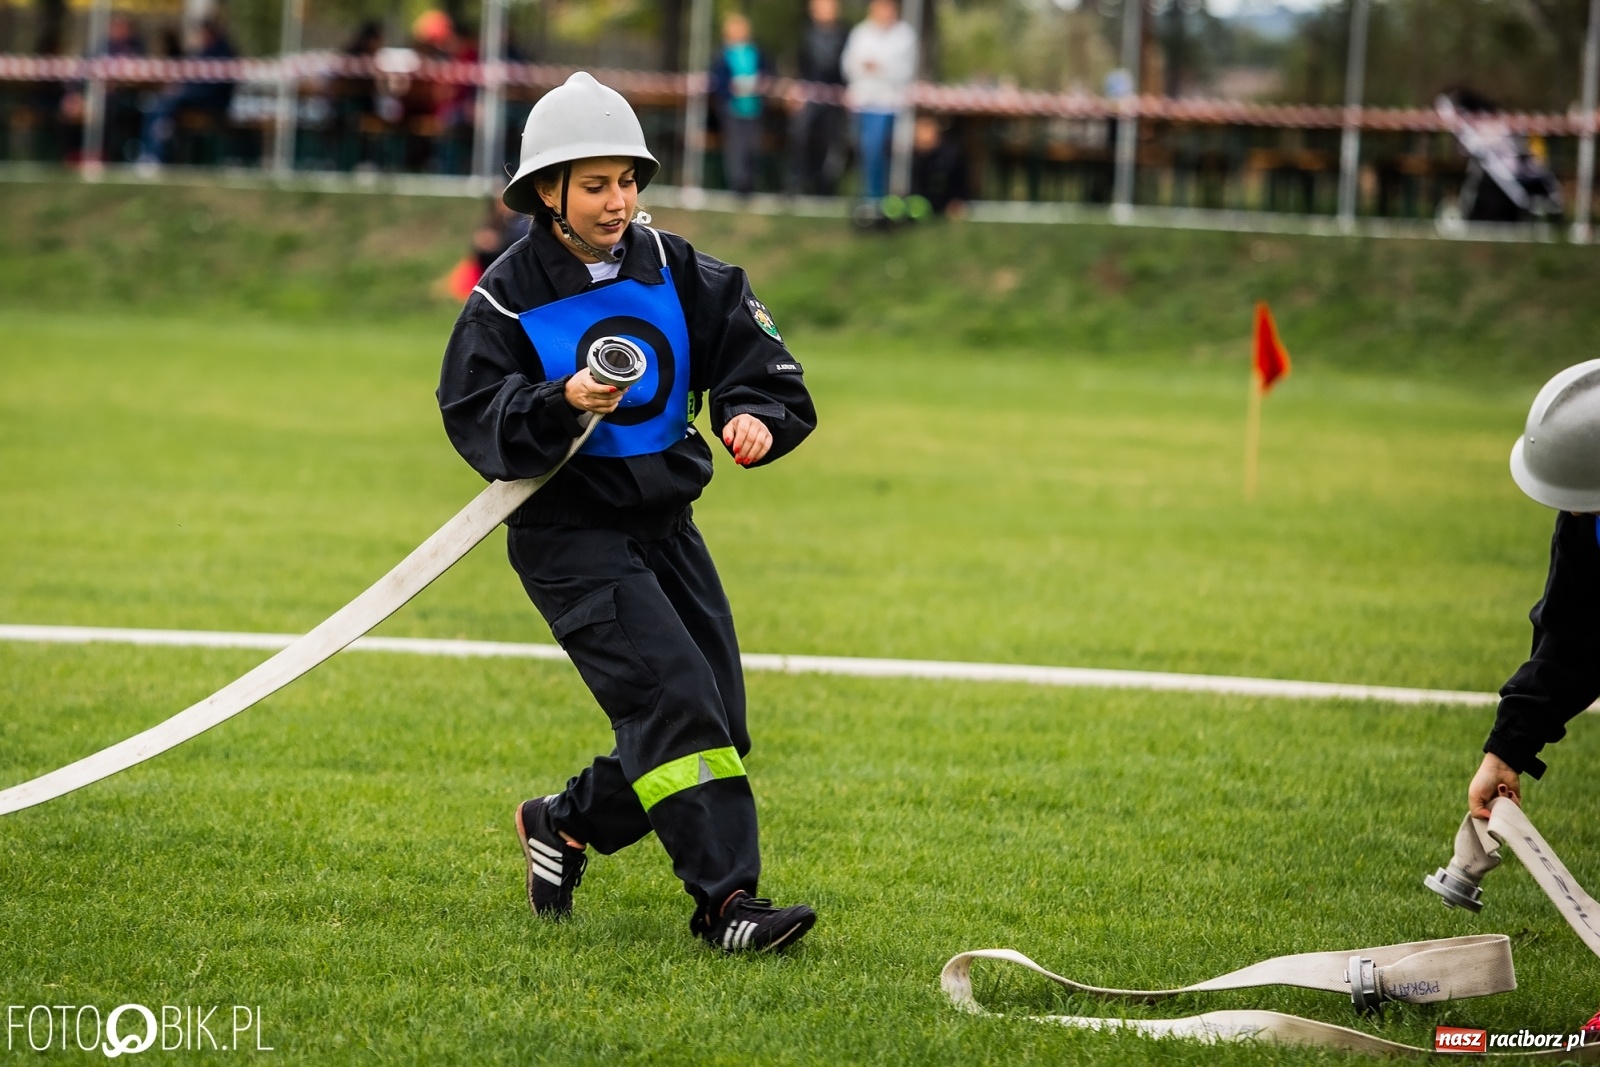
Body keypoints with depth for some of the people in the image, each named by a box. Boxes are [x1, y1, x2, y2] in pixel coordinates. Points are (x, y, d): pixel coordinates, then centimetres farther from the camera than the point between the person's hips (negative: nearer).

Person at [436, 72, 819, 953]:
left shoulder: (677, 274, 3)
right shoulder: (508, 298, -8)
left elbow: (760, 364, 1)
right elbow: (475, 420, -12)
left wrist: (756, 416, -20)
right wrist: (562, 404, -28)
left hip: (664, 523, 6)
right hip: (567, 533, -6)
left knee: (716, 728, 5)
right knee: (673, 696, -21)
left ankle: (564, 826, 28)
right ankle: (724, 898, -22)